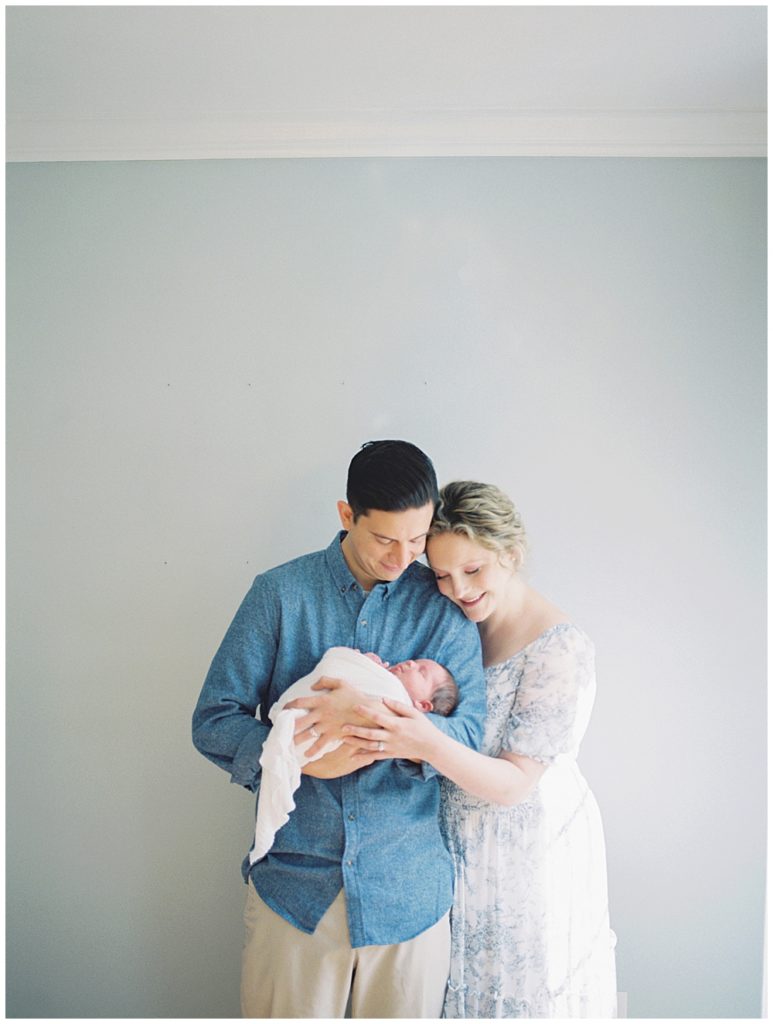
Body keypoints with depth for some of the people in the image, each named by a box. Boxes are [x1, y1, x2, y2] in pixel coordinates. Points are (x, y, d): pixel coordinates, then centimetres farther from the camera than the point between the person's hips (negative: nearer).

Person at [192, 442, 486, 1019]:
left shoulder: (445, 608, -4)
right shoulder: (279, 593, -5)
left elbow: (471, 735, -11)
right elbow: (214, 721, -5)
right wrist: (301, 758, -21)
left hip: (408, 888, 1)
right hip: (293, 880, 0)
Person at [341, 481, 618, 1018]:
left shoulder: (561, 647, -21)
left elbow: (514, 784, -23)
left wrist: (430, 744, -39)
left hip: (531, 848, -5)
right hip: (458, 838, 5)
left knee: (524, 991, 15)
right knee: (461, 985, 20)